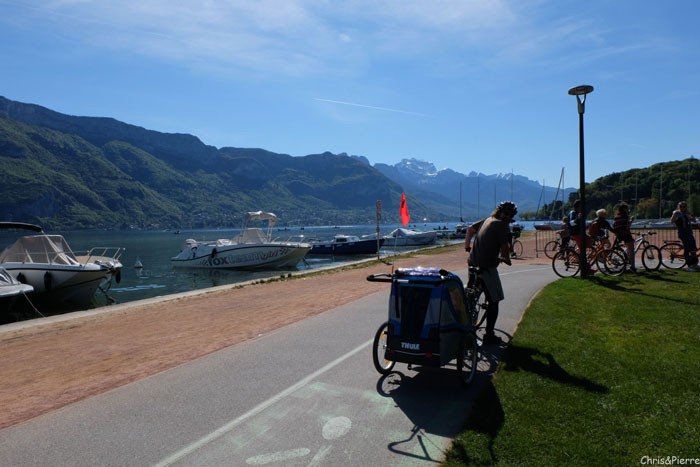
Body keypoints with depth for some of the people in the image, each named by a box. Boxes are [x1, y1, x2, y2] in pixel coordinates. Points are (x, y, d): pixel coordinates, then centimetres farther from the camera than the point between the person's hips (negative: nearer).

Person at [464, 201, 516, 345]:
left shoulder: (487, 220, 11)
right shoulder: (502, 225, -11)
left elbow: (471, 228, 23)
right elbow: (504, 247, -15)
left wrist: (467, 245, 38)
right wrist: (506, 258, 6)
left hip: (473, 263, 8)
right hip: (487, 267, -8)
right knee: (494, 301, 4)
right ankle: (489, 335, 6)